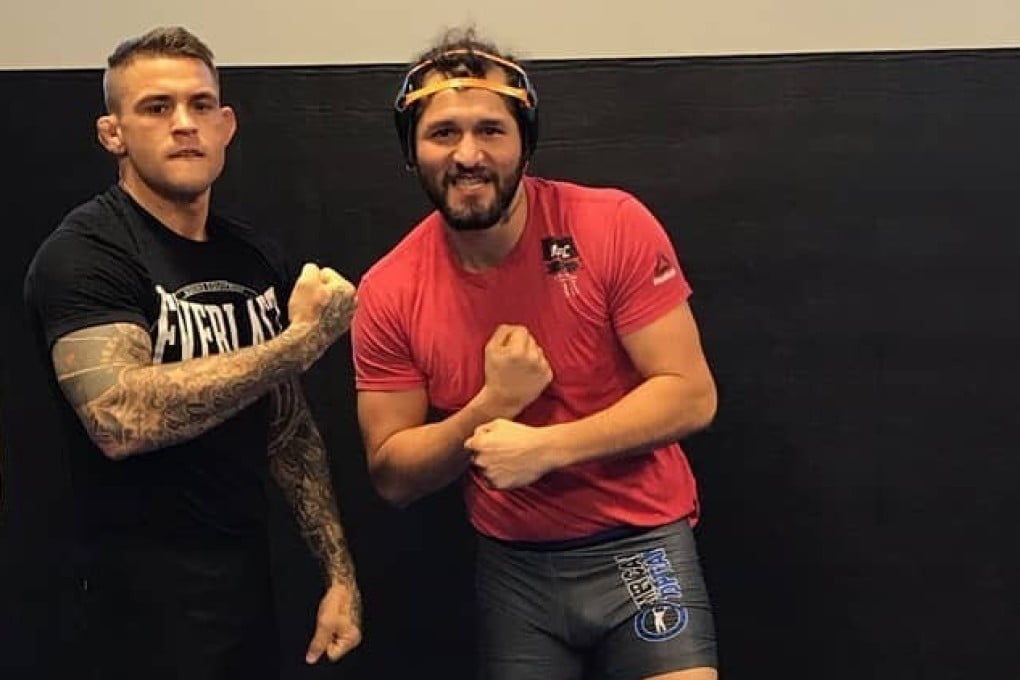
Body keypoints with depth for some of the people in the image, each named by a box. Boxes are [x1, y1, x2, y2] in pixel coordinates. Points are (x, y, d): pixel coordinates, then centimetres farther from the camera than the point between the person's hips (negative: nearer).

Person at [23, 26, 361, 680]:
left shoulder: (258, 257, 7)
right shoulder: (84, 254, -14)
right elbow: (121, 418, -29)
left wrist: (340, 572, 5)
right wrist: (302, 339, -22)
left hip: (255, 583, 7)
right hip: (151, 605, -7)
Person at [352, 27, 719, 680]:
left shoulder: (613, 227, -13)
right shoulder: (388, 293, -7)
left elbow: (691, 394, -13)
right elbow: (393, 476, -2)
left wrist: (544, 446, -22)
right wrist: (491, 407, -19)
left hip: (640, 543, -2)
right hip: (511, 565, 2)